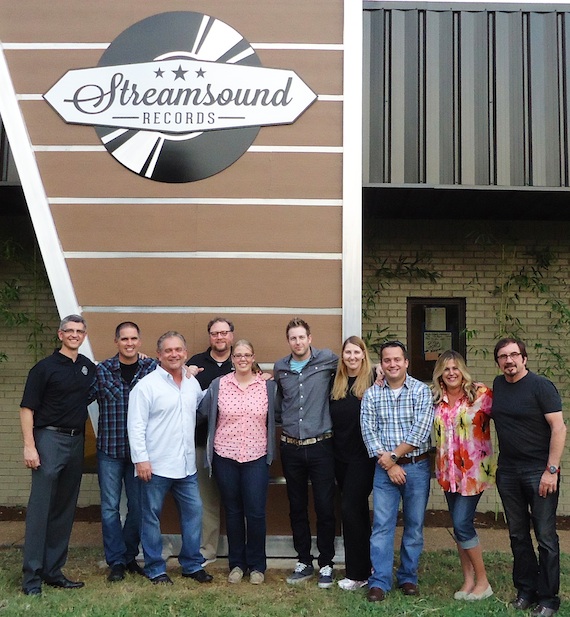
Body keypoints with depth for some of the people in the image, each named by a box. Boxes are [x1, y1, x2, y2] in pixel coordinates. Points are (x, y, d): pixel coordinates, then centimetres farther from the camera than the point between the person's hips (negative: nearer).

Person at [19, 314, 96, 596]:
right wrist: (29, 446, -17)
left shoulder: (88, 367, 10)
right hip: (50, 439, -6)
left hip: (76, 442, 6)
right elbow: (27, 408, -7)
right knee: (40, 508, -4)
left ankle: (53, 570, 19)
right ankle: (32, 576, 2)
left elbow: (91, 396, 25)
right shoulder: (45, 367, -6)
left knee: (65, 509, 10)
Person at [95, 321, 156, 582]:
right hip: (110, 448, -1)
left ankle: (129, 556, 26)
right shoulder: (103, 370, -1)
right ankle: (116, 561, 16)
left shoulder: (152, 368, 1)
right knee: (110, 507, 4)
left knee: (138, 506, 10)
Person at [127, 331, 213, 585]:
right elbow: (136, 425, -11)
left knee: (193, 512, 10)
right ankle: (155, 568, 20)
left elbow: (201, 407, 26)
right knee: (151, 517, 5)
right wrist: (141, 459, -16)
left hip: (186, 466, 6)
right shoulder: (147, 385, -9)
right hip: (156, 466, -5)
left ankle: (192, 564, 24)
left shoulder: (193, 383, 9)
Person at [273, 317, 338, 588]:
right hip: (291, 447, 3)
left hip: (320, 446, -3)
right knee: (297, 508, 12)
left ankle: (326, 565, 17)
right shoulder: (280, 368, 6)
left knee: (325, 507, 3)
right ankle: (304, 562, 26)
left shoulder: (327, 360, -5)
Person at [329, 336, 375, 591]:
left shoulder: (373, 380, -7)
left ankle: (358, 574, 5)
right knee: (358, 510, 15)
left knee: (350, 509, -6)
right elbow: (331, 415, 10)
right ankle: (364, 566, 27)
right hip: (341, 455, 6)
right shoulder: (336, 382, 9)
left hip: (362, 456, -6)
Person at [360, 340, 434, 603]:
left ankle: (408, 577, 22)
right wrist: (388, 464, -10)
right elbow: (368, 432, -3)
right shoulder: (371, 394, 2)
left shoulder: (421, 391, -4)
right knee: (382, 525, 0)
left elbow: (421, 431, -13)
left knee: (414, 525, 8)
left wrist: (393, 456, -12)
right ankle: (379, 581, 7)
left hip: (417, 466, -1)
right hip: (385, 469, 1)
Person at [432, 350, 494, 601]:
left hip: (474, 469, -5)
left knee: (462, 524, -7)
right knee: (460, 526, 11)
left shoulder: (481, 394, -9)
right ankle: (469, 580, 23)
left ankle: (482, 581, 10)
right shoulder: (435, 398, 4)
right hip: (448, 470, 5)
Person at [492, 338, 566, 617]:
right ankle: (526, 591, 26)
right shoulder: (498, 384, 8)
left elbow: (559, 428, -14)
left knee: (545, 536, 1)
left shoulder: (541, 386, -10)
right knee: (518, 535, 13)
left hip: (539, 471, -6)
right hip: (508, 472, 6)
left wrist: (551, 470, -18)